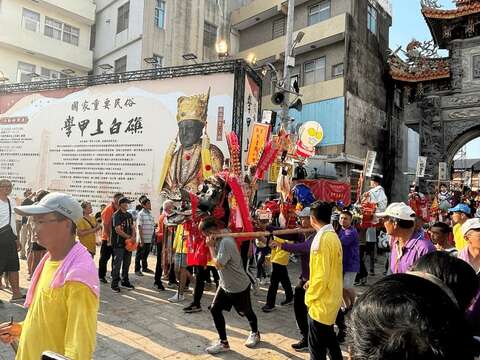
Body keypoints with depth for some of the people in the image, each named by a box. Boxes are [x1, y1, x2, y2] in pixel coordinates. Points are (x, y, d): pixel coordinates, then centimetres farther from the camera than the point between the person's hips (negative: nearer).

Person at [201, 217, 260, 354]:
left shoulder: (226, 242, -31)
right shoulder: (219, 238, -3)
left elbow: (218, 264, -29)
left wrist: (211, 246, -23)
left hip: (239, 286, -8)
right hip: (225, 284, 8)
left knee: (246, 312, 13)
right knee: (215, 309, 1)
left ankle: (255, 333, 42)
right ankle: (223, 342, 14)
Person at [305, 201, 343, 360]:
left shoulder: (322, 238, -23)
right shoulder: (333, 235, 6)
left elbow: (321, 275, -24)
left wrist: (310, 297, -12)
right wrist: (312, 282, 14)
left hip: (321, 302, -9)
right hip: (331, 299, 9)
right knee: (329, 338, 24)